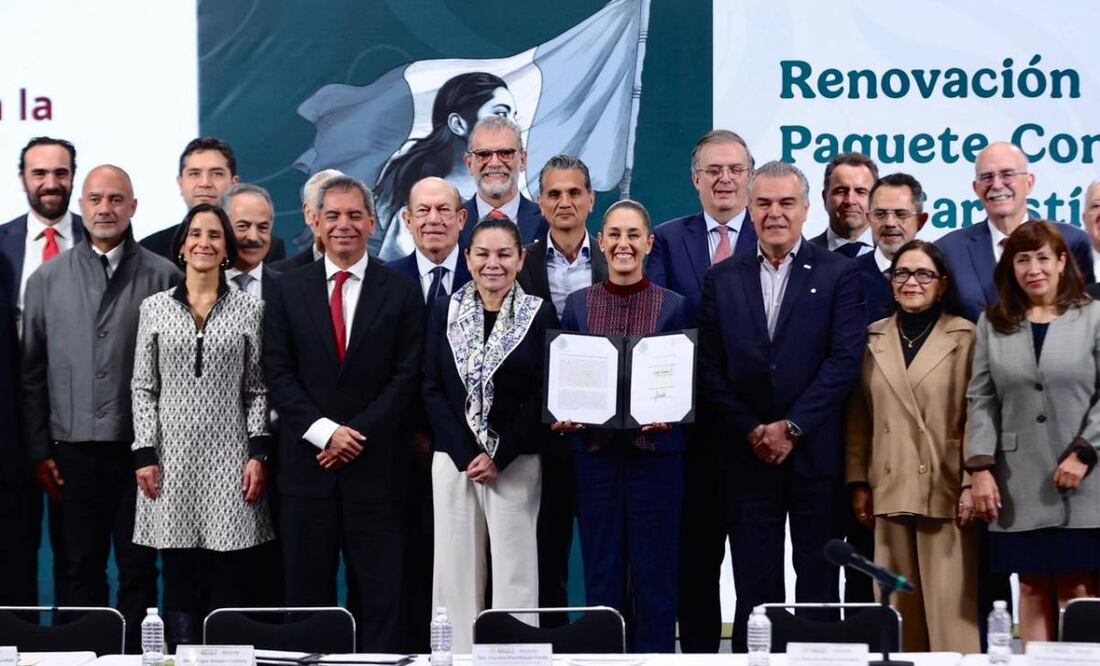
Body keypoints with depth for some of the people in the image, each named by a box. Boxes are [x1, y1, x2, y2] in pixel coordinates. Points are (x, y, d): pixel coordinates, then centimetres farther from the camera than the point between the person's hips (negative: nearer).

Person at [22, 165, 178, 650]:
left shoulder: (164, 278, 0)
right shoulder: (47, 279, 6)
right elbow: (33, 371, 7)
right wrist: (40, 450, 3)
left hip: (140, 447, -2)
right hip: (75, 449, 2)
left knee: (138, 568, 5)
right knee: (83, 568, 9)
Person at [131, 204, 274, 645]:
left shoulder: (249, 309, 5)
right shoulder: (154, 307, 7)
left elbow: (258, 389, 5)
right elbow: (143, 388, 7)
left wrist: (258, 455, -3)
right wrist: (145, 455, -1)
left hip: (230, 459, -1)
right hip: (172, 457, 1)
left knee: (230, 583, -2)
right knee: (179, 582, 2)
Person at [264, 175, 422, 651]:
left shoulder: (401, 293, 4)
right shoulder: (287, 290, 7)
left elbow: (406, 376, -1)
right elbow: (277, 374, 2)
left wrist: (358, 434, -11)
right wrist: (324, 431, -10)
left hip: (376, 464, -1)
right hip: (307, 461, 1)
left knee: (380, 591, 0)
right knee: (307, 589, 5)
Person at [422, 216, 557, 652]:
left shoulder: (540, 314, 1)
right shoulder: (445, 311, 7)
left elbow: (543, 396, -2)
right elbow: (433, 389, 3)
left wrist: (498, 457, -9)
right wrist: (466, 454, -7)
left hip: (515, 463, -2)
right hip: (453, 458, 2)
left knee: (514, 571, -2)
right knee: (456, 568, 2)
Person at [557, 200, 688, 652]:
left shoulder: (674, 306, 3)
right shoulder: (577, 305, 7)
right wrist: (564, 417, -9)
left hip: (656, 451, -1)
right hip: (596, 451, 2)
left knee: (654, 574, 2)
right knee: (601, 573, 5)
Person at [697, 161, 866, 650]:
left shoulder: (839, 275, 3)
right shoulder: (723, 279, 10)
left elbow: (845, 361, -7)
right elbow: (710, 369, 5)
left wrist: (791, 427, -12)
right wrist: (752, 432, -6)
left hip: (815, 455, -2)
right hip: (747, 456, 2)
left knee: (819, 586, 3)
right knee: (754, 588, 4)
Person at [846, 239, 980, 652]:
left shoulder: (966, 338, 1)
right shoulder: (873, 339, 13)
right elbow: (859, 418, 14)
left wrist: (972, 483, -9)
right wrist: (859, 483, 8)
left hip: (946, 494, -3)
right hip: (890, 494, 3)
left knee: (950, 610, -4)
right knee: (901, 613, 4)